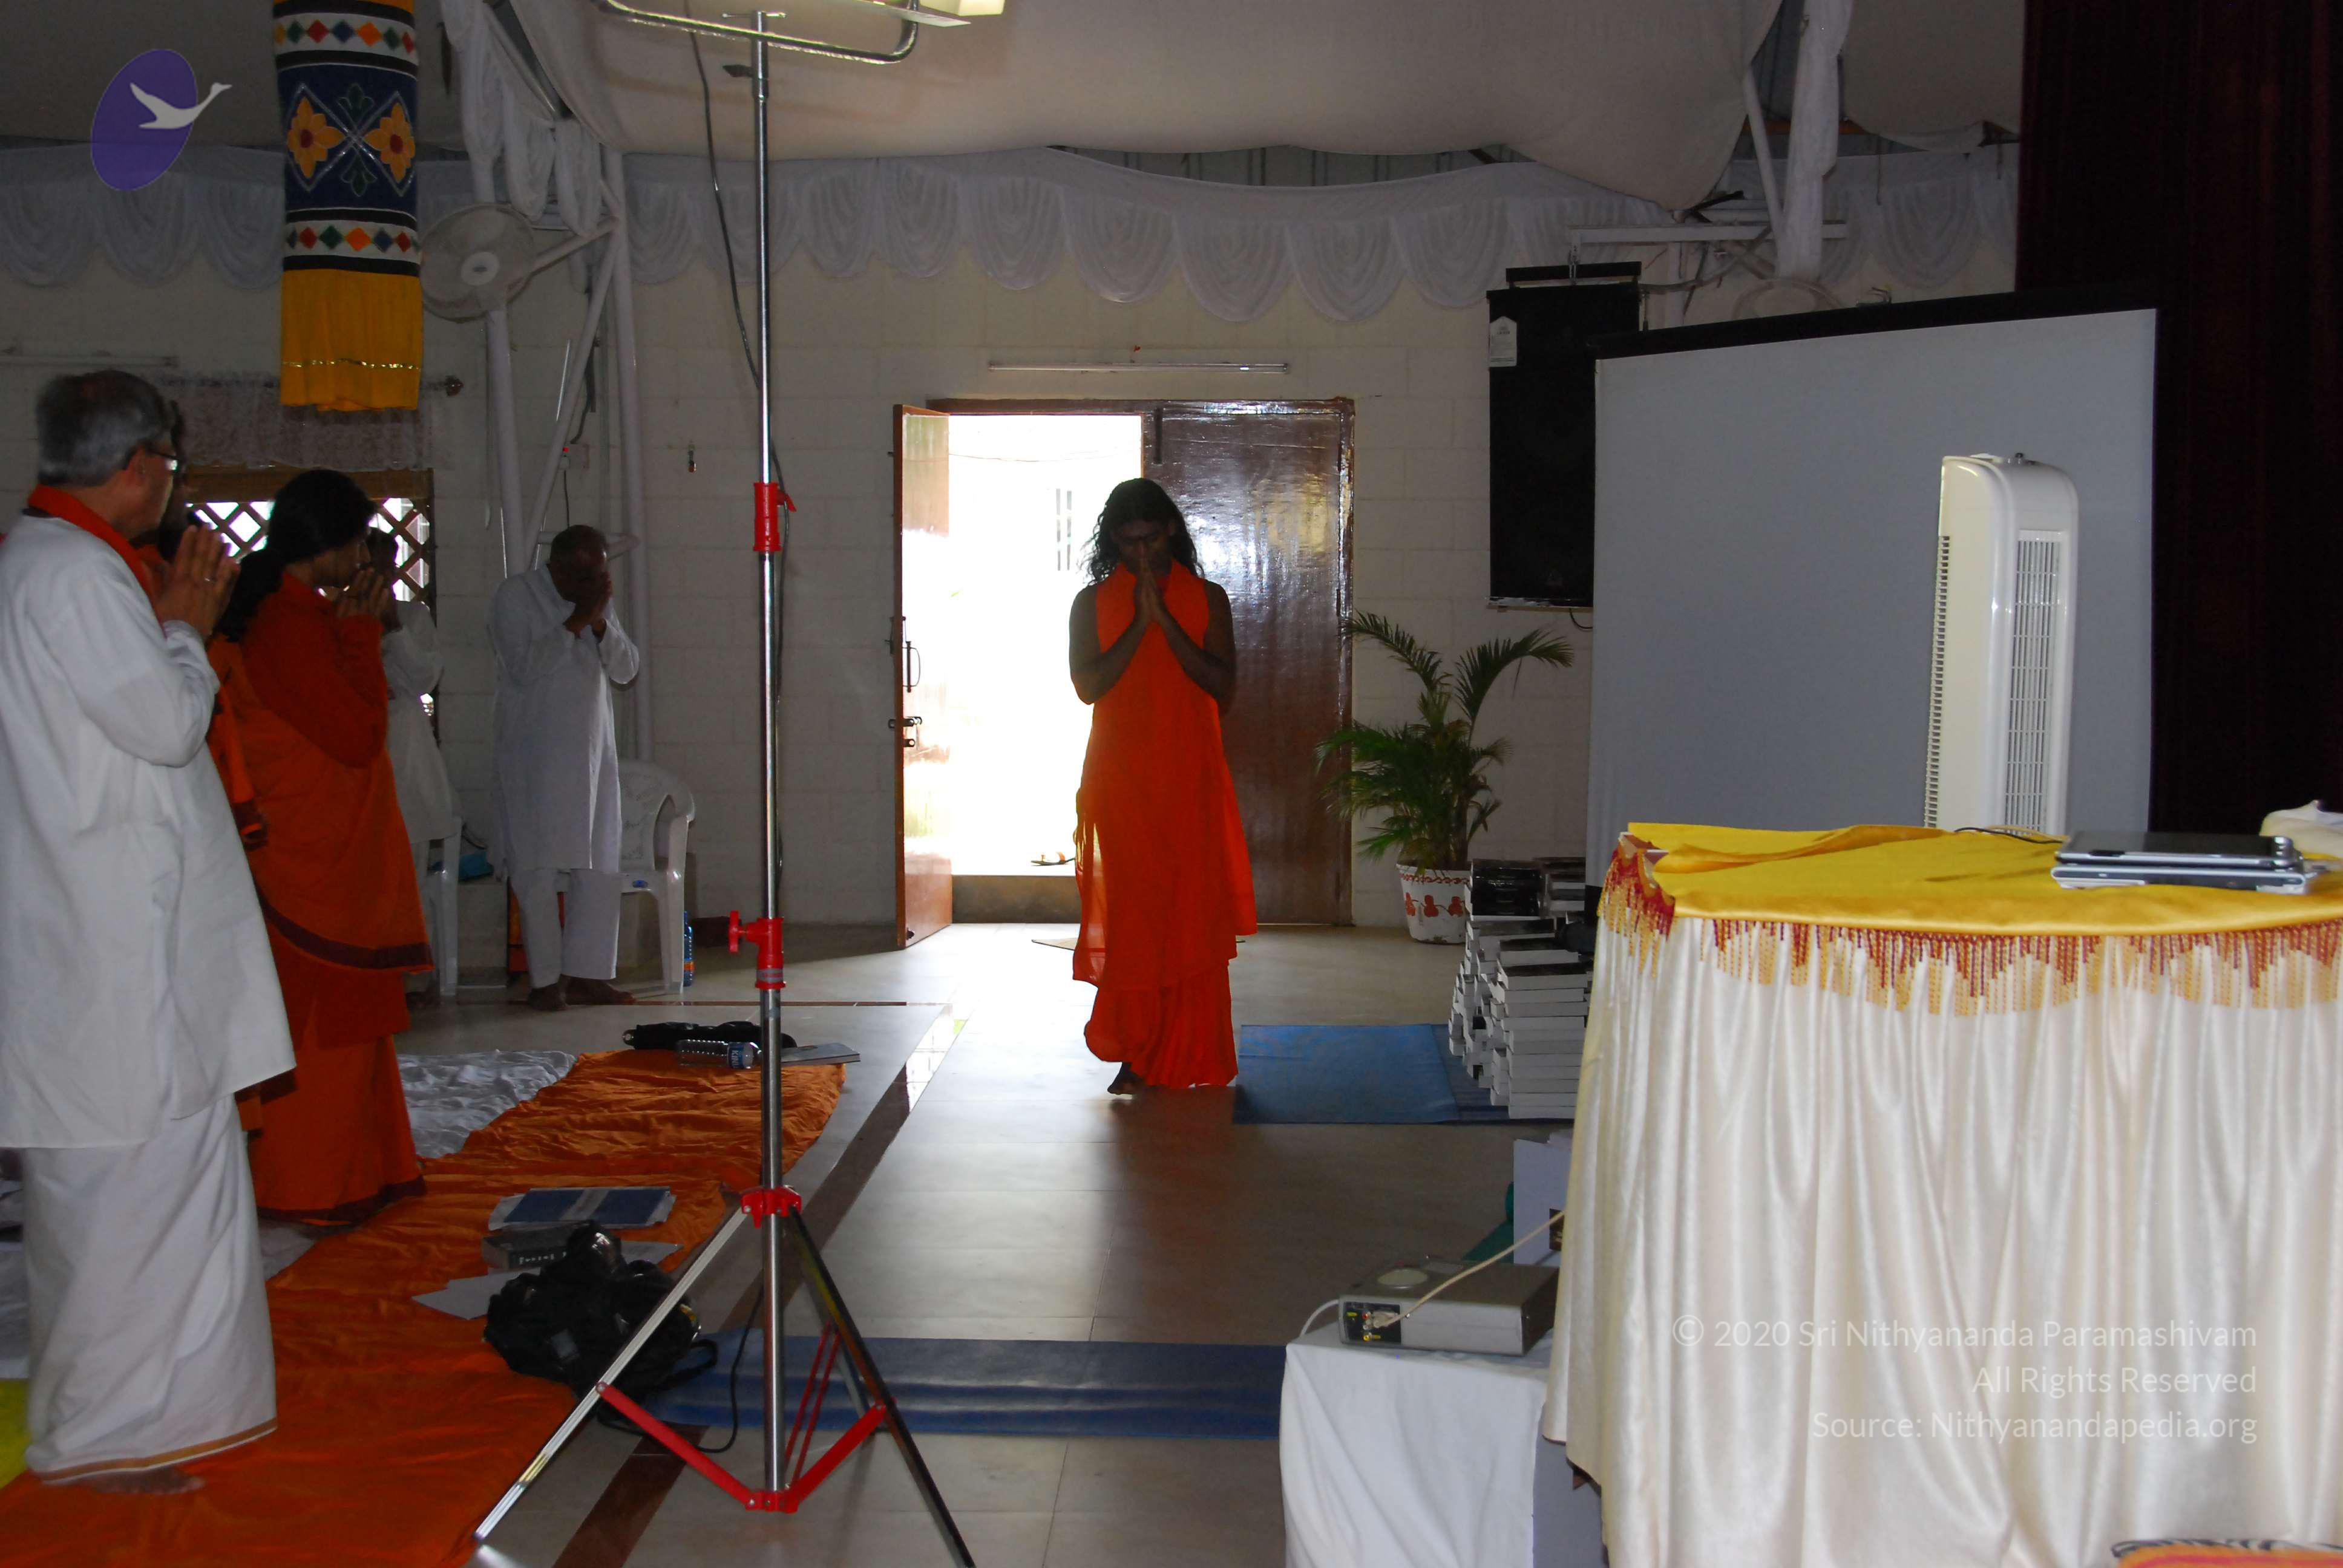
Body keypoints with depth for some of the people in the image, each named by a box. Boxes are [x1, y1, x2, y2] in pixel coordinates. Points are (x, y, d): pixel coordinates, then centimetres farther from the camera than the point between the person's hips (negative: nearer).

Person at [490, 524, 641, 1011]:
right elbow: (523, 668, -16)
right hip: (535, 753, -6)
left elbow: (627, 669, 5)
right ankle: (544, 980, 1)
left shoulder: (598, 603, 11)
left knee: (600, 866, 3)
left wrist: (600, 623, -11)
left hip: (592, 751, 6)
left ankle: (585, 973, 9)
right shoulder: (515, 595, -6)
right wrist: (574, 623, -18)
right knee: (538, 868, -5)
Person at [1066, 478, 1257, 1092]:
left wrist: (1165, 620, -12)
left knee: (1193, 914, -1)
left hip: (1191, 782, 0)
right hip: (1120, 784, 0)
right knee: (1129, 914, -2)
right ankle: (1135, 1056, 6)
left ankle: (1191, 1058, 8)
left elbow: (1222, 685, -6)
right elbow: (1088, 685, -6)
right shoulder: (1092, 603, 6)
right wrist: (1139, 623, -13)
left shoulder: (1207, 599, 6)